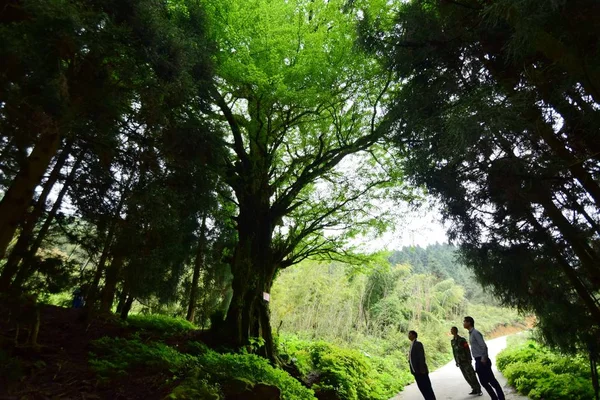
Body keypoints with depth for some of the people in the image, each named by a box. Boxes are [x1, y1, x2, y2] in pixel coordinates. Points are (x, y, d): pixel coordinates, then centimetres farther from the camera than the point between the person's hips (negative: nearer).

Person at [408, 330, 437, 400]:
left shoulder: (418, 344, -13)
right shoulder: (412, 344, 13)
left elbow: (421, 357, -17)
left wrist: (422, 369, -20)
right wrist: (413, 370, 13)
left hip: (421, 371, -8)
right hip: (416, 371, 8)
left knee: (427, 388, 1)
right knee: (422, 388, 13)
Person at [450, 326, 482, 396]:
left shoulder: (462, 340, -9)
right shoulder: (452, 341, 8)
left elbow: (467, 350, -9)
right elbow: (454, 352, 12)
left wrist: (469, 360, -14)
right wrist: (456, 361, 11)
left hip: (466, 361, -6)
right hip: (460, 362, 6)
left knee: (472, 376, -3)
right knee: (467, 377, 9)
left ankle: (479, 390, 8)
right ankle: (474, 389, 20)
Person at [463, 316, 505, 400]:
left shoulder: (475, 333, -16)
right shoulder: (470, 333, 12)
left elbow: (484, 346, -21)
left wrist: (484, 359, -17)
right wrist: (478, 361, 18)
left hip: (482, 361, -9)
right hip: (478, 361, 9)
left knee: (492, 381, -1)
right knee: (483, 382, 14)